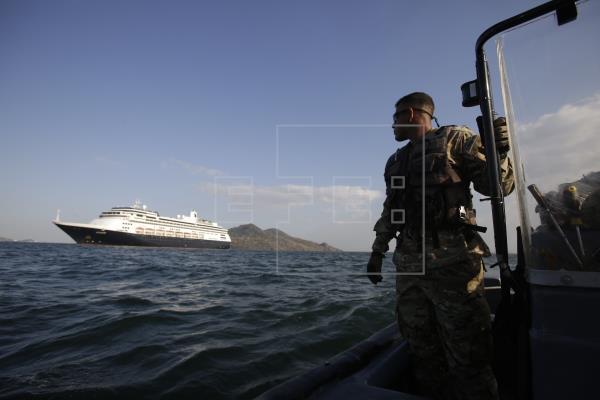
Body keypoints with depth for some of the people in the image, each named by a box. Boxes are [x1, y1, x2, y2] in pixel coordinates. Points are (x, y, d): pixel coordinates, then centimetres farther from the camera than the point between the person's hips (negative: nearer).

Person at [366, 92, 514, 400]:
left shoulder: (455, 140, 4)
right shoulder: (395, 161, 20)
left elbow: (498, 186, 1)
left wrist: (499, 152, -18)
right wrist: (378, 252, 21)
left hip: (451, 261, -6)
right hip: (408, 265, 6)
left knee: (466, 357, 0)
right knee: (422, 353, 14)